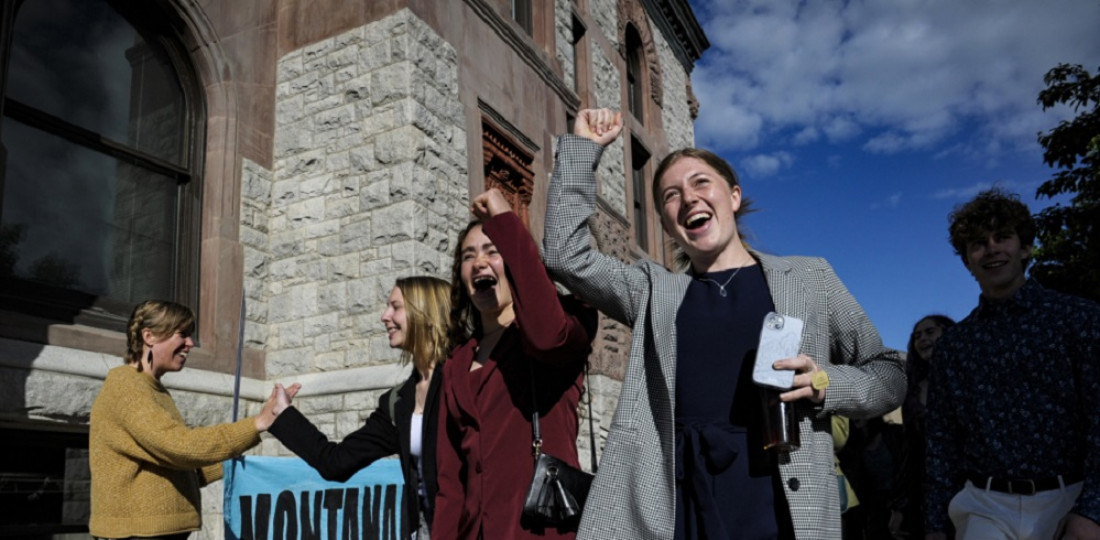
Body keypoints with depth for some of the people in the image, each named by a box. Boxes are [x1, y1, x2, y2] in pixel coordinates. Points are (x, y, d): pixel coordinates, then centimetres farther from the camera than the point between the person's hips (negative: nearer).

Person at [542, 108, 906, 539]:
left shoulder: (809, 278, 11)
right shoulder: (655, 289, 14)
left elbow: (890, 375, 13)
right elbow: (564, 255, 5)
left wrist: (826, 384, -7)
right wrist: (582, 147, 6)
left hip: (782, 505, -1)